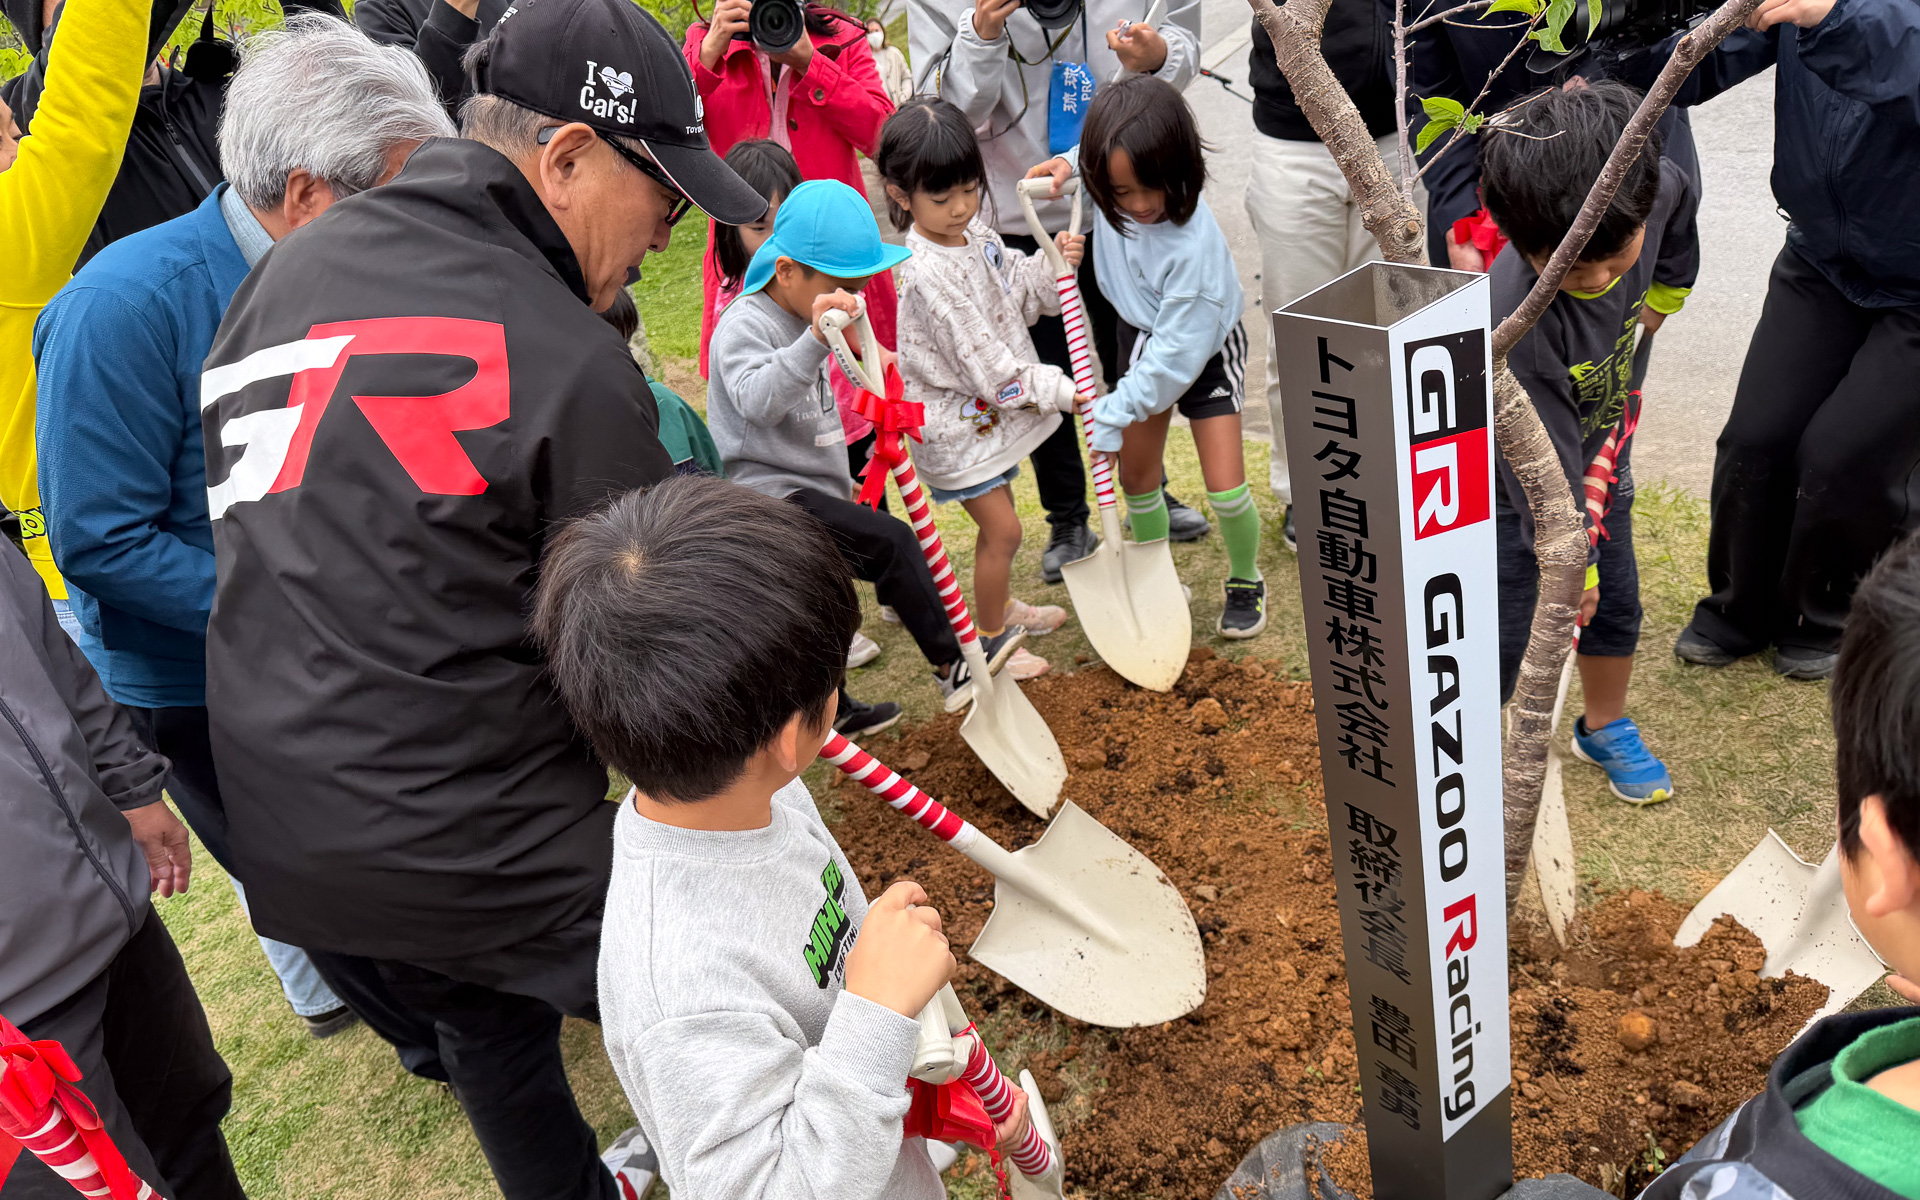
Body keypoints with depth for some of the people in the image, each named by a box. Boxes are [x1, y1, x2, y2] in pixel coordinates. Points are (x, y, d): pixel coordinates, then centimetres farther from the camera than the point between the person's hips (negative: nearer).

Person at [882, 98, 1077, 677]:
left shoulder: (974, 232, -2)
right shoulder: (927, 275, -30)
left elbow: (1015, 293, 13)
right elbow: (984, 364, -27)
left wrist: (1052, 265, -6)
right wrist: (1057, 390, -21)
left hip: (991, 409, 9)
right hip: (957, 423, -9)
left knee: (999, 515, 24)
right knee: (1001, 529, 1)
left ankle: (1000, 604, 46)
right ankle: (990, 641, 20)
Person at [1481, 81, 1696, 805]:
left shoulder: (1659, 188, -25)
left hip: (1604, 453, 6)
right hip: (1513, 485, -6)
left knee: (1616, 606, 21)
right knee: (1499, 638, -3)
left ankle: (1605, 728, 46)